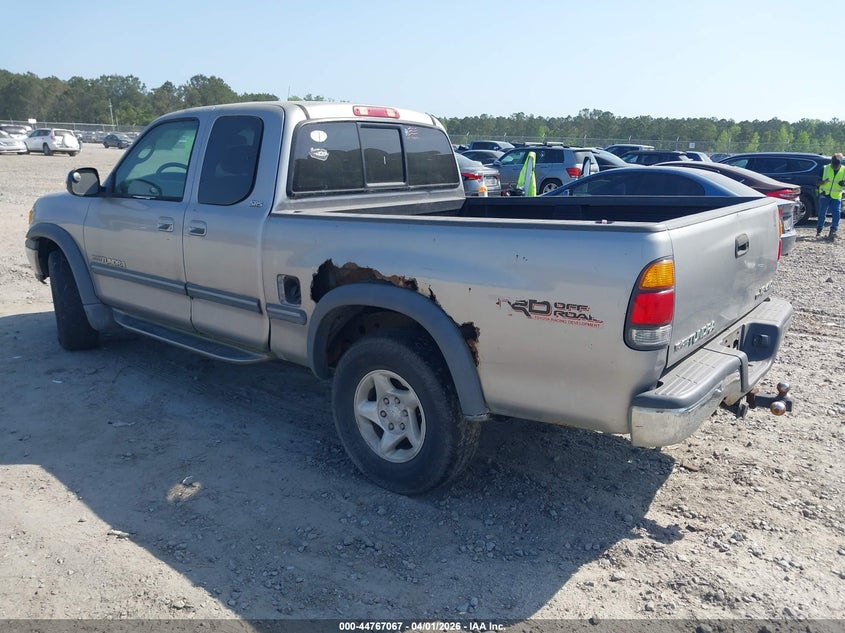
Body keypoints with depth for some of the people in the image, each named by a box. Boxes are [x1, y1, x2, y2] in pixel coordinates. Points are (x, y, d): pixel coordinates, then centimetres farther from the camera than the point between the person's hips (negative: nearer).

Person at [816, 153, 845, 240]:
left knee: (836, 213, -9)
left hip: (836, 197, 1)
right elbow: (818, 182, 0)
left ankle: (833, 231, -9)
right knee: (822, 213, 4)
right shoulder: (825, 169, -4)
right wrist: (823, 182, -23)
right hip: (824, 195, -1)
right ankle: (819, 230, 18)